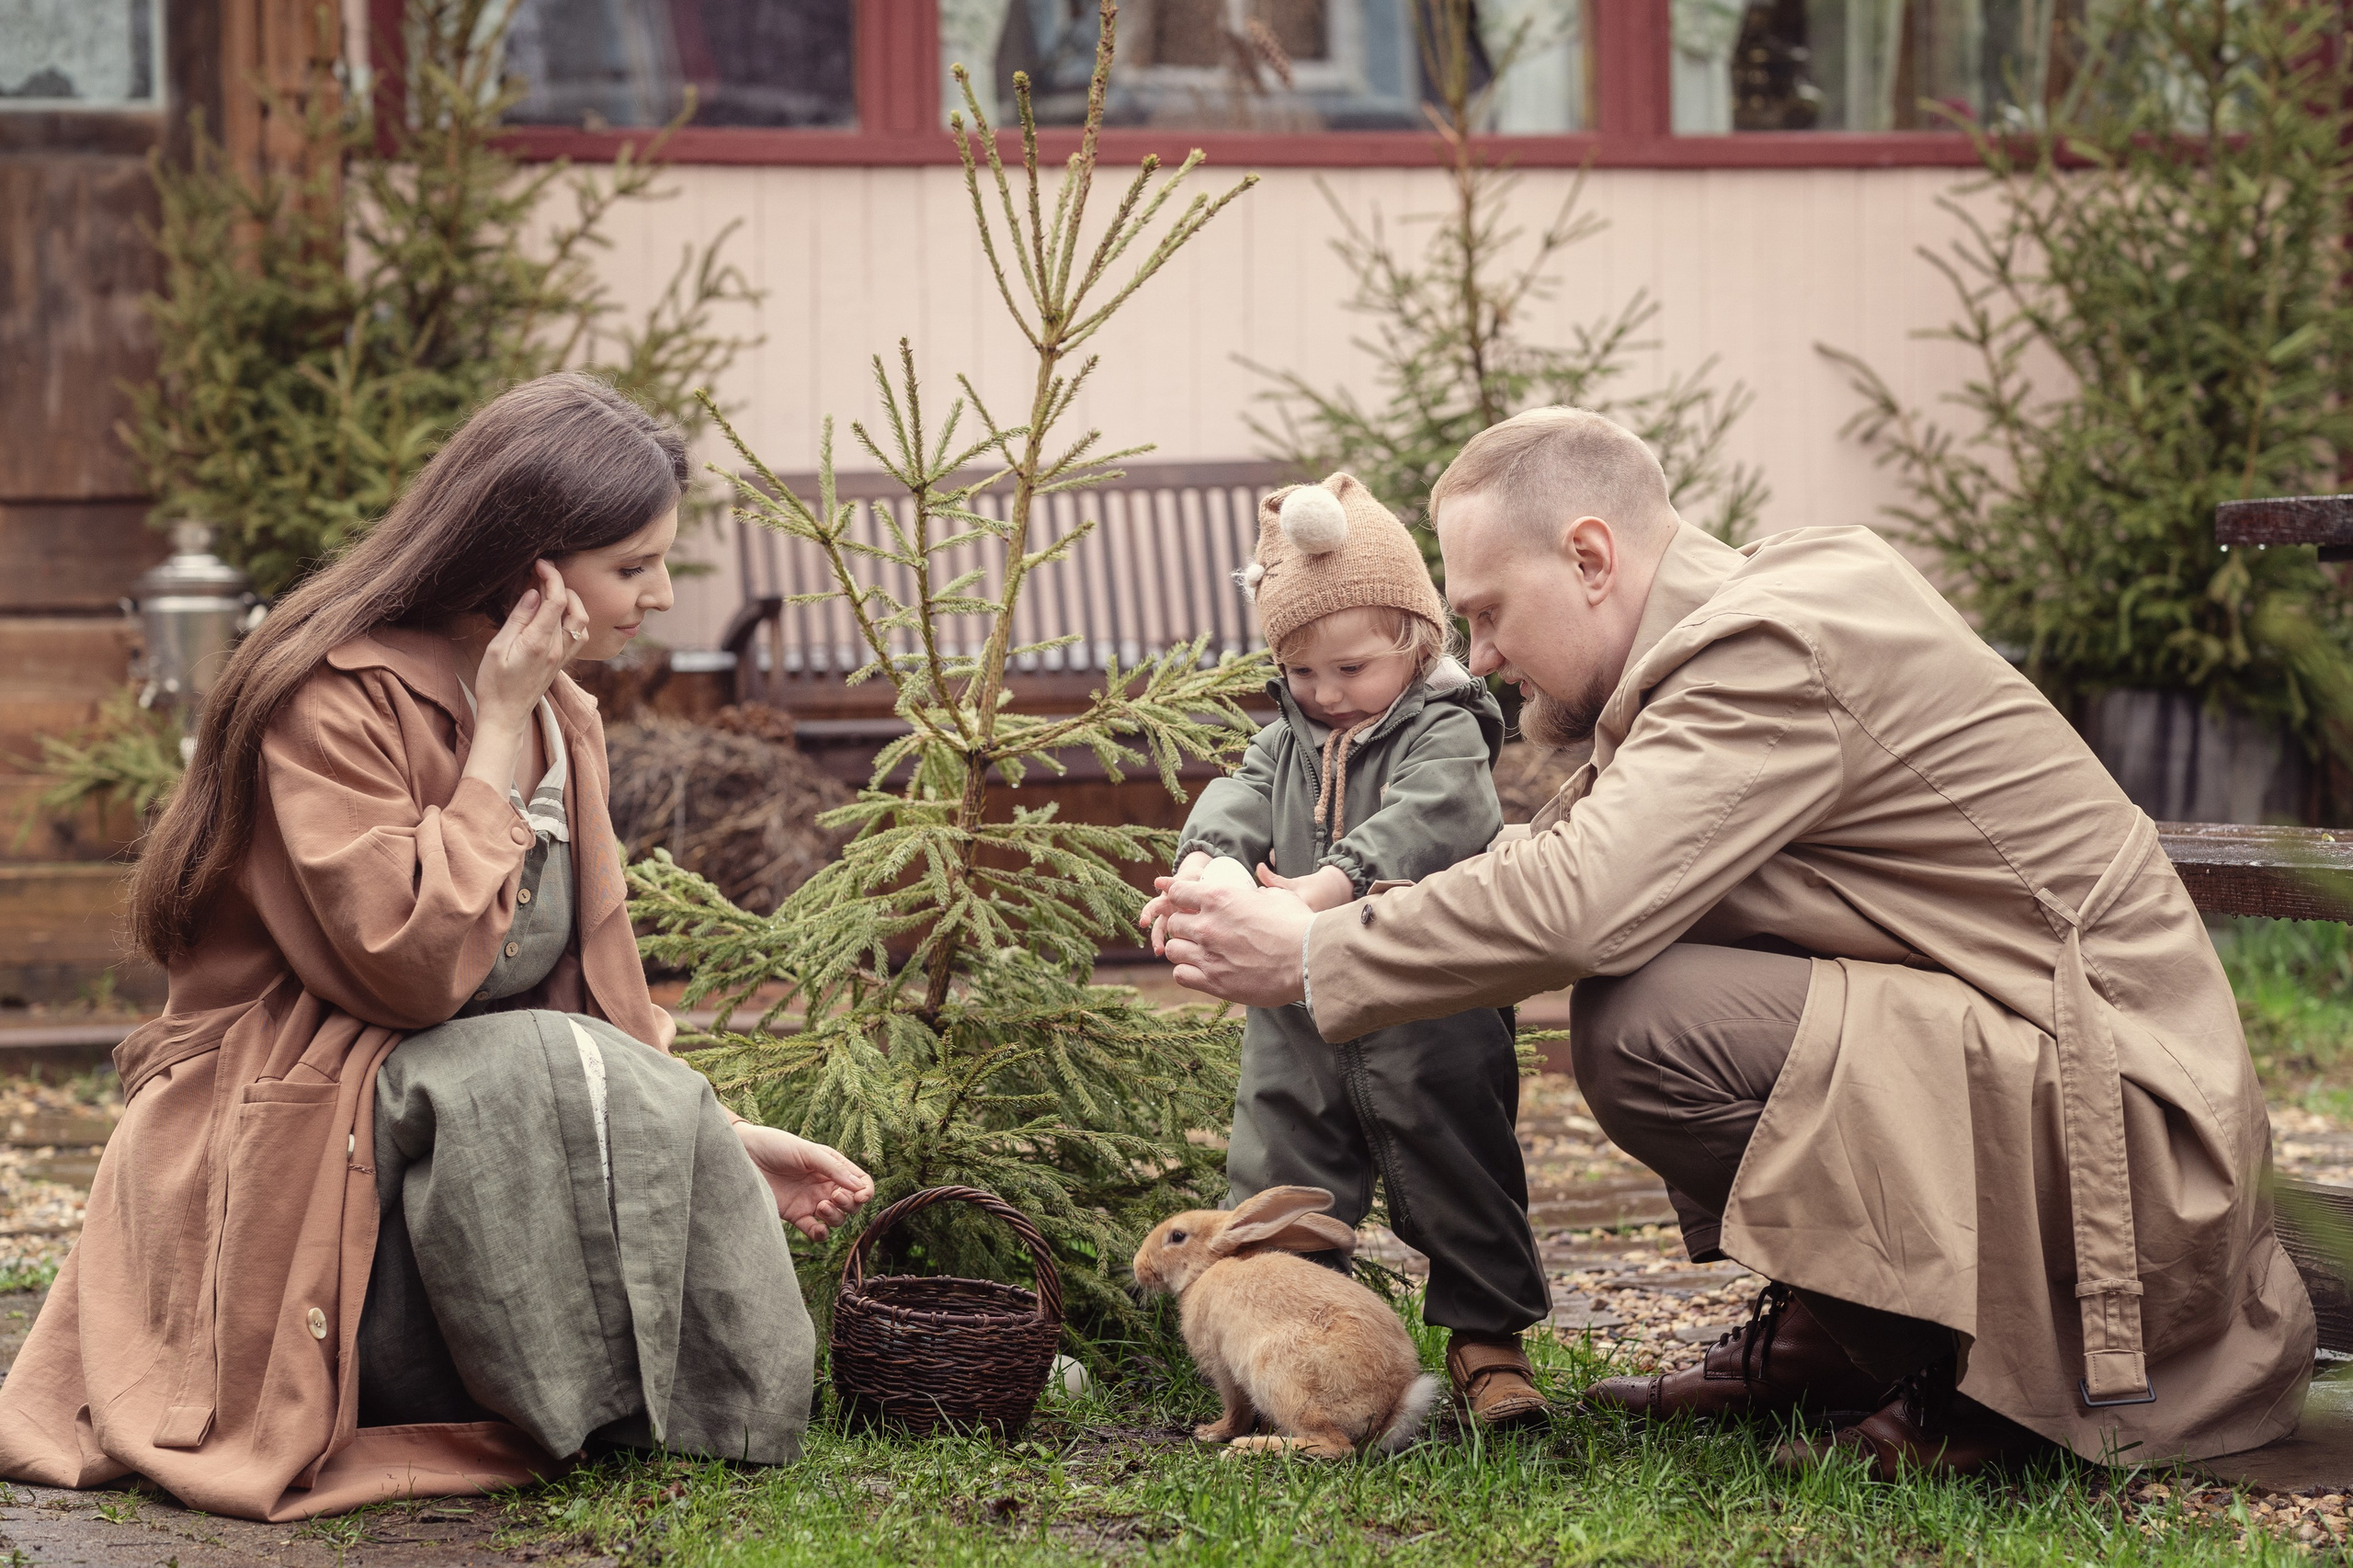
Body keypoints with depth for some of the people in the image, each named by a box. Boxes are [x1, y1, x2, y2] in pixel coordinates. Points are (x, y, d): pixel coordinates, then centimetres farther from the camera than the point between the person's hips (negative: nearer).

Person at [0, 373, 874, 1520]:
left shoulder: (557, 716, 11)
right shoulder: (329, 701, -16)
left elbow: (592, 988, 15)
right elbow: (411, 966, -26)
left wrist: (719, 1136, 4)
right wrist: (498, 734, -18)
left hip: (475, 1127, 8)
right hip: (293, 1148, -8)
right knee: (554, 1081, -34)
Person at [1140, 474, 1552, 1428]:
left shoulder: (1445, 736, -7)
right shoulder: (1284, 745, 12)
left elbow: (1428, 821, -25)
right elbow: (1237, 804, -5)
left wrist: (1331, 887, -41)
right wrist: (1202, 867, -30)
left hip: (1428, 1026, -5)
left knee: (1460, 1182, 5)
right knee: (1276, 1187, 7)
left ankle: (1486, 1336, 19)